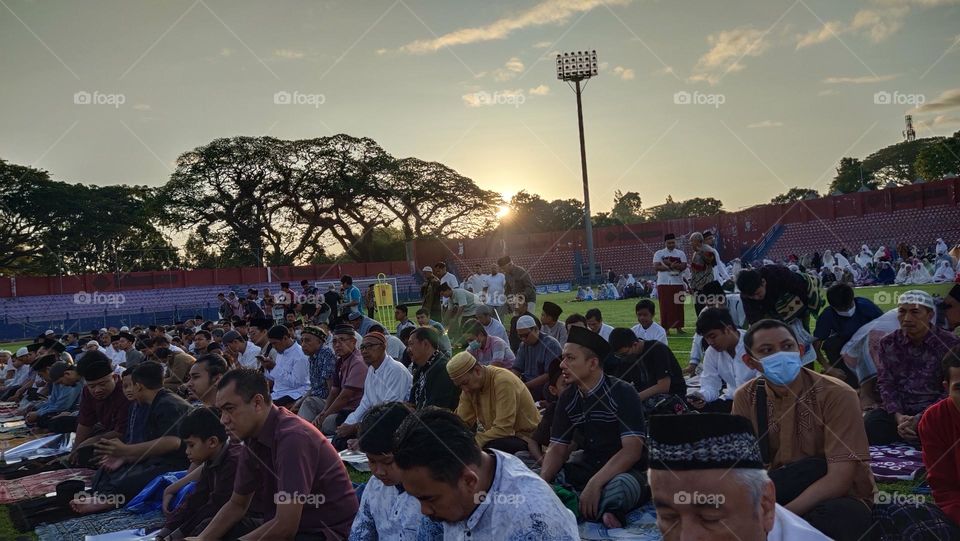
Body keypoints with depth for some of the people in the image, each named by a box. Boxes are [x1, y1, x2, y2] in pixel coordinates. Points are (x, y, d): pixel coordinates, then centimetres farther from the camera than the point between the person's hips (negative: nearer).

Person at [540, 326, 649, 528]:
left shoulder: (622, 393, -16)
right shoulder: (567, 398, 2)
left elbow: (632, 450, -23)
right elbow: (557, 448, 2)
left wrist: (594, 484, -33)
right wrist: (542, 481, -18)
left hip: (627, 470, -6)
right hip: (589, 465, 6)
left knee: (618, 487, -40)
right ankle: (603, 511, -20)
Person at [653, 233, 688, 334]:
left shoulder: (680, 253, 9)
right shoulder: (659, 253, 4)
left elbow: (683, 266, -5)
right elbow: (656, 267, -8)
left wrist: (669, 263, -16)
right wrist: (670, 267, -15)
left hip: (677, 283, 2)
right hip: (663, 283, -2)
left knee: (678, 306, 2)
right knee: (665, 306, -2)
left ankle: (678, 327, 9)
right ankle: (665, 327, 3)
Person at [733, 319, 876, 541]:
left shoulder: (837, 395, -17)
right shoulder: (746, 398, -4)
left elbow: (839, 479, -23)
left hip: (838, 499, -3)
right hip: (785, 496, 3)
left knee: (839, 517, -36)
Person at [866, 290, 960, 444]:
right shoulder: (888, 343, 8)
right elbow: (885, 383, 5)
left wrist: (921, 418, -18)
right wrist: (897, 416, -15)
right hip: (898, 410, 2)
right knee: (869, 424, -28)